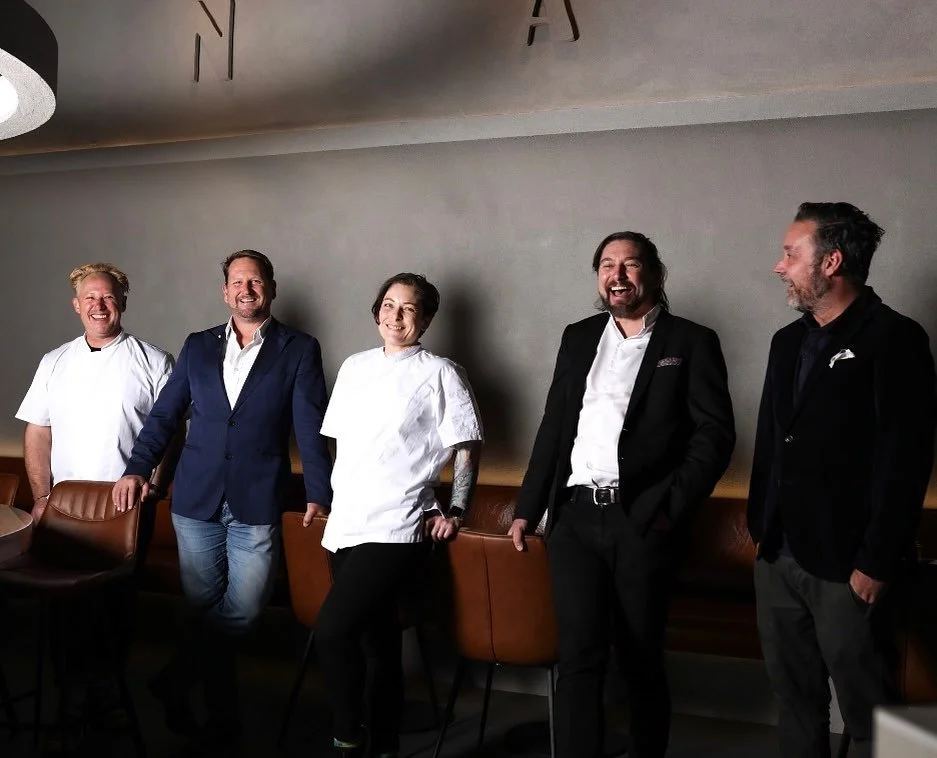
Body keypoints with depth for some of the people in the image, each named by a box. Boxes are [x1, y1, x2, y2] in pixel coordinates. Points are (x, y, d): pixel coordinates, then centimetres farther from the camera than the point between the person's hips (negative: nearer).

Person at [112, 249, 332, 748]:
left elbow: (310, 428, -3)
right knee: (206, 610, 9)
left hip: (257, 504, -2)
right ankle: (222, 715, 26)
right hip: (196, 500, 3)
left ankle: (173, 683, 16)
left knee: (241, 609, -7)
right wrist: (137, 467, 0)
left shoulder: (299, 350, 2)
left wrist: (319, 495, -8)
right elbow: (164, 415, 12)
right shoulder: (197, 346, 11)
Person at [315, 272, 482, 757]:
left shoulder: (439, 374, -1)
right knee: (376, 641, 13)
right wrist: (325, 496, 16)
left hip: (394, 529, -5)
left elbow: (468, 446, 0)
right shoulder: (354, 368, 15)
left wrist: (456, 510, -6)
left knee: (333, 631, -17)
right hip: (345, 525, 6)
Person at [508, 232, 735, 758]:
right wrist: (528, 509, 12)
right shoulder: (579, 338, 15)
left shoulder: (691, 341, 3)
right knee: (579, 656, -1)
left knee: (642, 661, 10)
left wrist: (672, 506, -13)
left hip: (643, 520, -3)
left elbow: (716, 433, -4)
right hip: (576, 517, 3)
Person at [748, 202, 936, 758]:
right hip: (779, 559, 7)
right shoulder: (789, 341, 13)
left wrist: (877, 564, -16)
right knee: (794, 696, 17)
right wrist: (760, 528, 13)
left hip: (847, 567, -7)